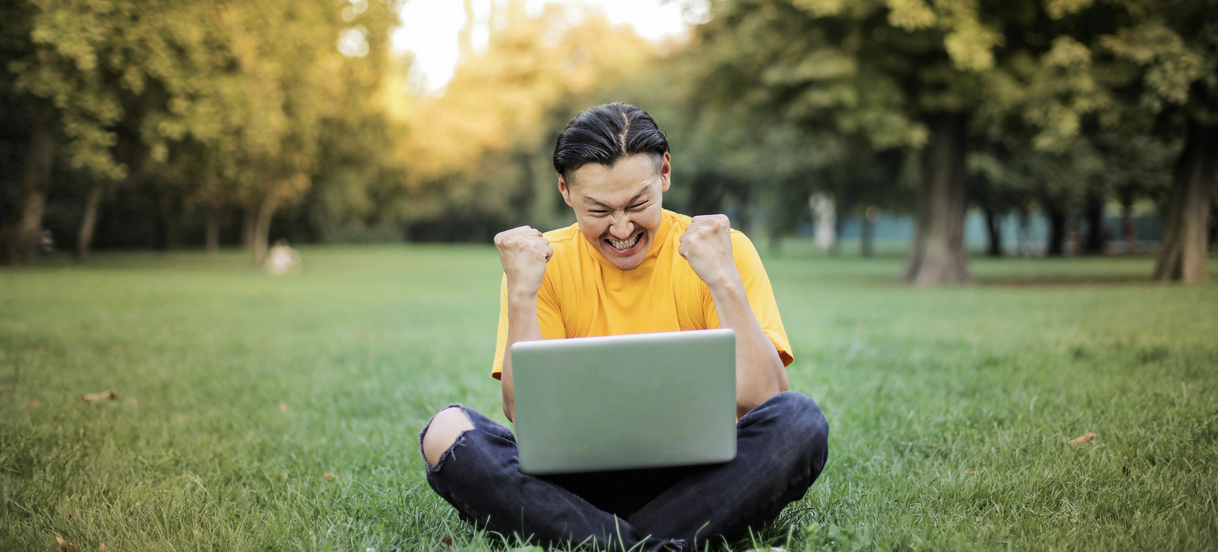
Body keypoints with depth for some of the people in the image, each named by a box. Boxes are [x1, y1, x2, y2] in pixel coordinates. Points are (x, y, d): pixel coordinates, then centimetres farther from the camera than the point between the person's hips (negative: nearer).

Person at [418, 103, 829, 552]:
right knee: (446, 432, -23)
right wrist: (520, 295, -16)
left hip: (692, 480, 0)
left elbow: (763, 400, -12)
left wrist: (725, 281, -19)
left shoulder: (724, 249, -2)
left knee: (801, 420, -28)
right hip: (580, 484, 1)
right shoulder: (545, 262, 1)